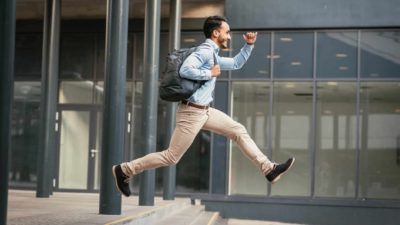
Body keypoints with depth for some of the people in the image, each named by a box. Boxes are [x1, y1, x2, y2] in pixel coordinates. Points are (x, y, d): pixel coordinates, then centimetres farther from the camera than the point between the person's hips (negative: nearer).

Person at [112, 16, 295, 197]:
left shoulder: (212, 55, 15)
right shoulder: (204, 51, -14)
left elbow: (236, 63, 29)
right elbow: (185, 70, -30)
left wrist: (249, 45, 16)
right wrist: (210, 73, -17)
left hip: (205, 111, 10)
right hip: (192, 112, -10)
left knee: (239, 131, 6)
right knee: (171, 157, -3)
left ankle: (269, 169, 9)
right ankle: (124, 170, 8)